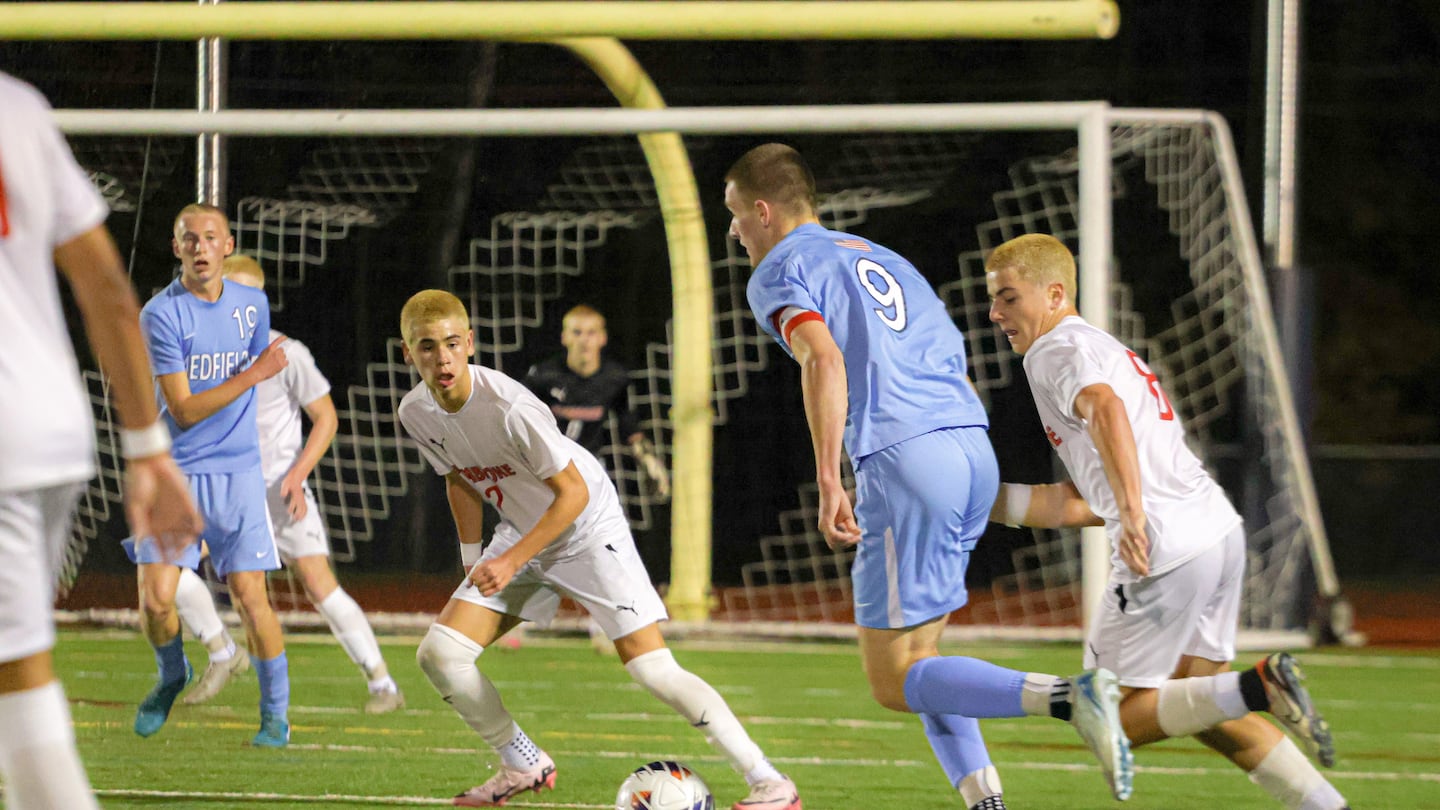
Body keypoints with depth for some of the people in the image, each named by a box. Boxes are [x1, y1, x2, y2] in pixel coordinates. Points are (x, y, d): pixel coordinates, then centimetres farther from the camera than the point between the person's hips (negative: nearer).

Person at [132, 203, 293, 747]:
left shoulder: (252, 304, 5)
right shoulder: (161, 314, -11)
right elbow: (182, 411, -15)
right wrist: (254, 373, -18)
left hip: (236, 471, 2)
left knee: (250, 595, -7)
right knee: (155, 598, -11)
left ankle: (276, 716, 7)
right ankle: (172, 677, 21)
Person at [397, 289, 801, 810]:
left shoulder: (508, 406, -30)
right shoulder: (416, 414, -9)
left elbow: (573, 493, -22)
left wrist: (510, 561, -24)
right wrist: (472, 564, 12)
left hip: (589, 528, -7)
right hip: (520, 533, 7)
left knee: (651, 667, -17)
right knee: (438, 653, -6)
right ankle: (522, 766, 14)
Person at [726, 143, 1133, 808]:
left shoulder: (780, 271, 3)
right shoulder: (880, 258, 28)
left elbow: (825, 359, -15)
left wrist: (828, 484, -19)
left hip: (904, 460, -8)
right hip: (975, 451, 8)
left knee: (895, 681, -4)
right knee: (915, 657, 18)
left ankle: (1070, 698, -23)